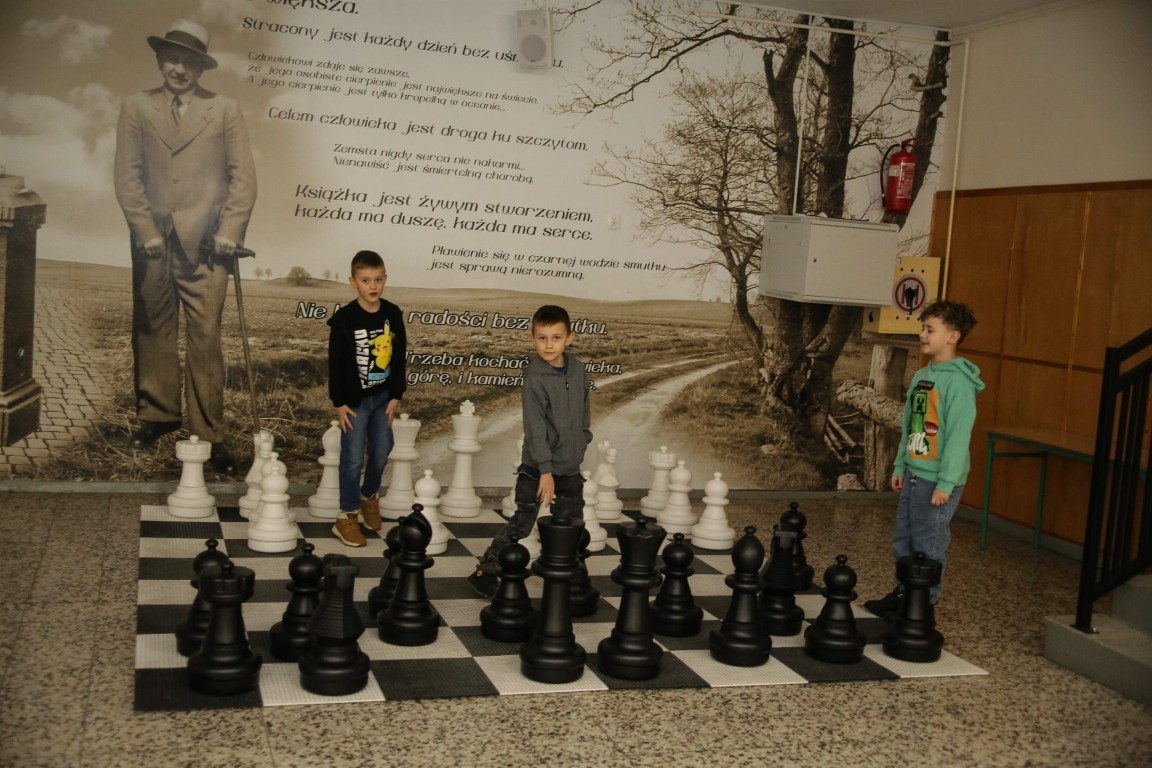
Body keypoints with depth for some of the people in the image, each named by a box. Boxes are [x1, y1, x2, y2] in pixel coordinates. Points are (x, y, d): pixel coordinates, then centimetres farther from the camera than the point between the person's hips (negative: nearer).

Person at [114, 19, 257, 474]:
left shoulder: (225, 111, 8)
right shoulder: (137, 108, 10)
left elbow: (243, 176, 3)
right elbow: (127, 175, 4)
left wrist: (230, 231, -8)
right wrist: (146, 229, -7)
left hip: (204, 244, -2)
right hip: (153, 240, 2)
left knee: (205, 336, -5)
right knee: (153, 330, 9)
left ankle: (209, 433, -1)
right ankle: (157, 414, 25)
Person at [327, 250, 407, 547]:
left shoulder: (393, 314, -2)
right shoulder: (344, 318, -13)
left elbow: (399, 357, 4)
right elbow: (335, 363, -9)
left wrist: (396, 396, 2)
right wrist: (339, 403, -9)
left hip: (384, 396, 4)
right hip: (354, 399, -4)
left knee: (381, 452, 12)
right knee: (353, 458, 0)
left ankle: (370, 496, 38)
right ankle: (347, 517, 10)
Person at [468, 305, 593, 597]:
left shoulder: (577, 369, 1)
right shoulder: (535, 378, -17)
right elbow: (535, 428, -20)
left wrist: (582, 442, 11)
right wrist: (546, 471, -23)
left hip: (571, 467, 6)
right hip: (537, 467, -6)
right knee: (522, 523, -3)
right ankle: (485, 571, 7)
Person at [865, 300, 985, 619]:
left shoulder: (958, 381, -15)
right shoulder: (921, 376, 11)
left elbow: (959, 435, -18)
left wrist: (946, 483, -19)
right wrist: (900, 466, 15)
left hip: (937, 479, -8)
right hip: (913, 474, 8)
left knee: (929, 545, 1)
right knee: (902, 539, 16)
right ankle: (904, 594, 29)